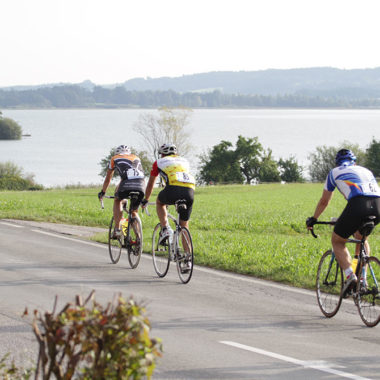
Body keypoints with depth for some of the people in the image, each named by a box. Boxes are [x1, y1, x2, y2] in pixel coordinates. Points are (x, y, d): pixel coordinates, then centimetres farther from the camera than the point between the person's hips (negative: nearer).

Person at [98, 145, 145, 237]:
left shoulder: (114, 159, 26)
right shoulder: (136, 158, 35)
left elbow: (108, 179, 35)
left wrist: (102, 192, 51)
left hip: (127, 184, -3)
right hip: (141, 185, 3)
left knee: (117, 200, 28)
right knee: (134, 212, 24)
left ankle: (117, 229, 14)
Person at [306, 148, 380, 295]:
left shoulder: (335, 172, 25)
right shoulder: (366, 170, 35)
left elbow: (324, 201, 33)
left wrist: (313, 219, 48)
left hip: (358, 205, -4)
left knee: (337, 241, 16)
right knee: (360, 237, 32)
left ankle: (350, 275, -5)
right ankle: (362, 280, 22)